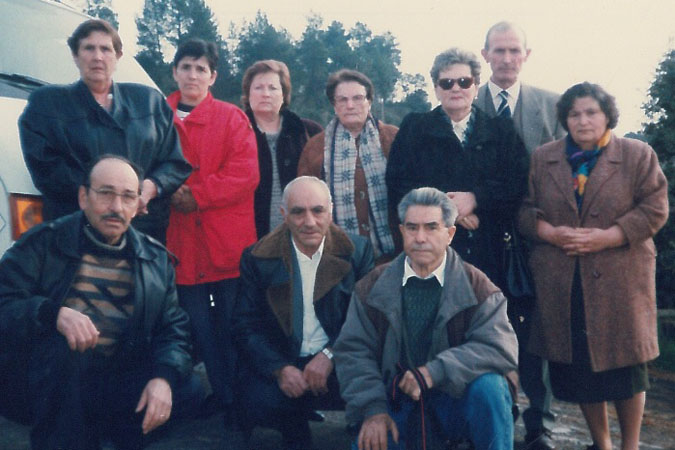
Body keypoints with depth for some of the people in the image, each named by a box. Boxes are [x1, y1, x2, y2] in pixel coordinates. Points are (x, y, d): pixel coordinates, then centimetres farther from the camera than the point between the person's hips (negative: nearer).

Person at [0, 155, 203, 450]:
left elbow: (173, 328, 5)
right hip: (50, 387, -3)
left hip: (119, 383, 3)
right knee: (61, 343, -33)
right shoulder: (44, 243, 0)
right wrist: (54, 314, -31)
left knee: (189, 390, -19)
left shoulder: (156, 258, 8)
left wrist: (164, 377, -15)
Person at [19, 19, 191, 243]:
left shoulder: (149, 100, 16)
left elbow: (177, 163, 12)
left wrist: (150, 186, -10)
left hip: (147, 228, 2)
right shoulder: (46, 103, 11)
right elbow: (46, 168, -2)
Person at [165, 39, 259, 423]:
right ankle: (224, 398, 24)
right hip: (181, 243, 3)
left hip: (227, 242, -2)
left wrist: (196, 196, -13)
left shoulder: (232, 118, 3)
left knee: (231, 327, 3)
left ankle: (239, 403, 18)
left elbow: (245, 174, -7)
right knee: (200, 329, 9)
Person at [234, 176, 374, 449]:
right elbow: (247, 327, -2)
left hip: (338, 362, 0)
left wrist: (331, 355, -17)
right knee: (259, 403, -28)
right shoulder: (258, 258, 0)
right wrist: (280, 369, -17)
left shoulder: (357, 250, 0)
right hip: (278, 362, 1)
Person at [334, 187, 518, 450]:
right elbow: (353, 350, -2)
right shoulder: (374, 286, 0)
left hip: (458, 399, -2)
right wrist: (374, 409, -14)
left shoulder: (476, 287, -7)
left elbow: (502, 348, -18)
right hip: (398, 405, 2)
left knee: (487, 386, -31)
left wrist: (435, 371, -27)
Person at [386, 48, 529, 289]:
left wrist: (476, 198, -13)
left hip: (489, 250, 1)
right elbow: (397, 186, 0)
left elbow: (518, 183, 2)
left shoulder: (502, 130, 13)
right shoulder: (414, 128, 10)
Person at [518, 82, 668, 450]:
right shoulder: (542, 158, 9)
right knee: (577, 366, 7)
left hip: (620, 279, -2)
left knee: (624, 362, 5)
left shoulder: (638, 155, 2)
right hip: (561, 282, 2)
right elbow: (525, 210, 7)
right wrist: (552, 233, -11)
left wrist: (607, 237, -16)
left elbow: (654, 209, -4)